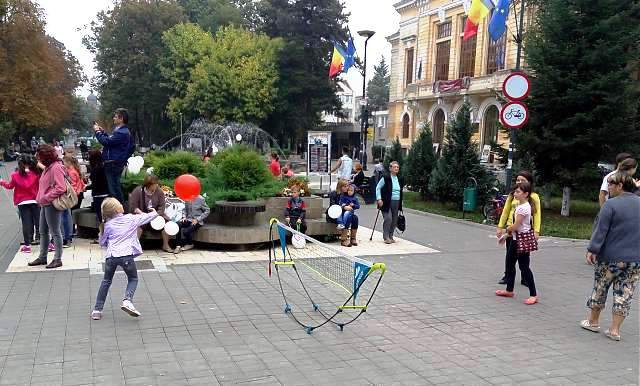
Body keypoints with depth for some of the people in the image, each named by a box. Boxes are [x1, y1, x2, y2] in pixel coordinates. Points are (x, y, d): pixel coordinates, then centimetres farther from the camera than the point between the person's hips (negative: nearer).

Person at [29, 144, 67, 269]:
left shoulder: (56, 167, -15)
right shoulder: (48, 168, 15)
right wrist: (41, 199, 10)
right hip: (45, 205, 10)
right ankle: (42, 257, 28)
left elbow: (60, 188, -23)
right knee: (43, 232, 17)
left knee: (55, 232, -2)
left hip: (52, 205, -10)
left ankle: (58, 259, 6)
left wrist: (46, 198, -19)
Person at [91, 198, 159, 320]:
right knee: (133, 279, 17)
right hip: (126, 255, -2)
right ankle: (127, 300, -10)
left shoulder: (107, 225, 11)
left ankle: (97, 310, 20)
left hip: (111, 256, 2)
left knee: (106, 281, 21)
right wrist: (154, 212, 38)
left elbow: (102, 243, 20)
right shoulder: (132, 219, 5)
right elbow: (150, 216, 16)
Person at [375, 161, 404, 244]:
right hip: (387, 202, -6)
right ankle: (386, 237, -5)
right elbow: (378, 188, -3)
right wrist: (379, 199, -11)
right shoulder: (386, 178, -6)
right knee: (388, 219, -15)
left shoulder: (400, 179, 12)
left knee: (394, 220, 6)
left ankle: (390, 236, 19)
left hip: (396, 202, 6)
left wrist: (400, 204, 19)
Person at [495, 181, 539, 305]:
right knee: (510, 263, 17)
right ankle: (509, 290, 28)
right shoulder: (520, 205, 10)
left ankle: (533, 294, 2)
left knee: (524, 267, -5)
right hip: (516, 238, 10)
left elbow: (515, 226, -21)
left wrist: (507, 229, -2)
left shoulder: (523, 207, -21)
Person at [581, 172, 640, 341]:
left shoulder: (611, 204, -13)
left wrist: (592, 250, -12)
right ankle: (614, 329, 9)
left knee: (600, 288, 12)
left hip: (611, 258, -4)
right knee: (624, 293, 8)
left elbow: (600, 230, -15)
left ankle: (593, 321, 25)